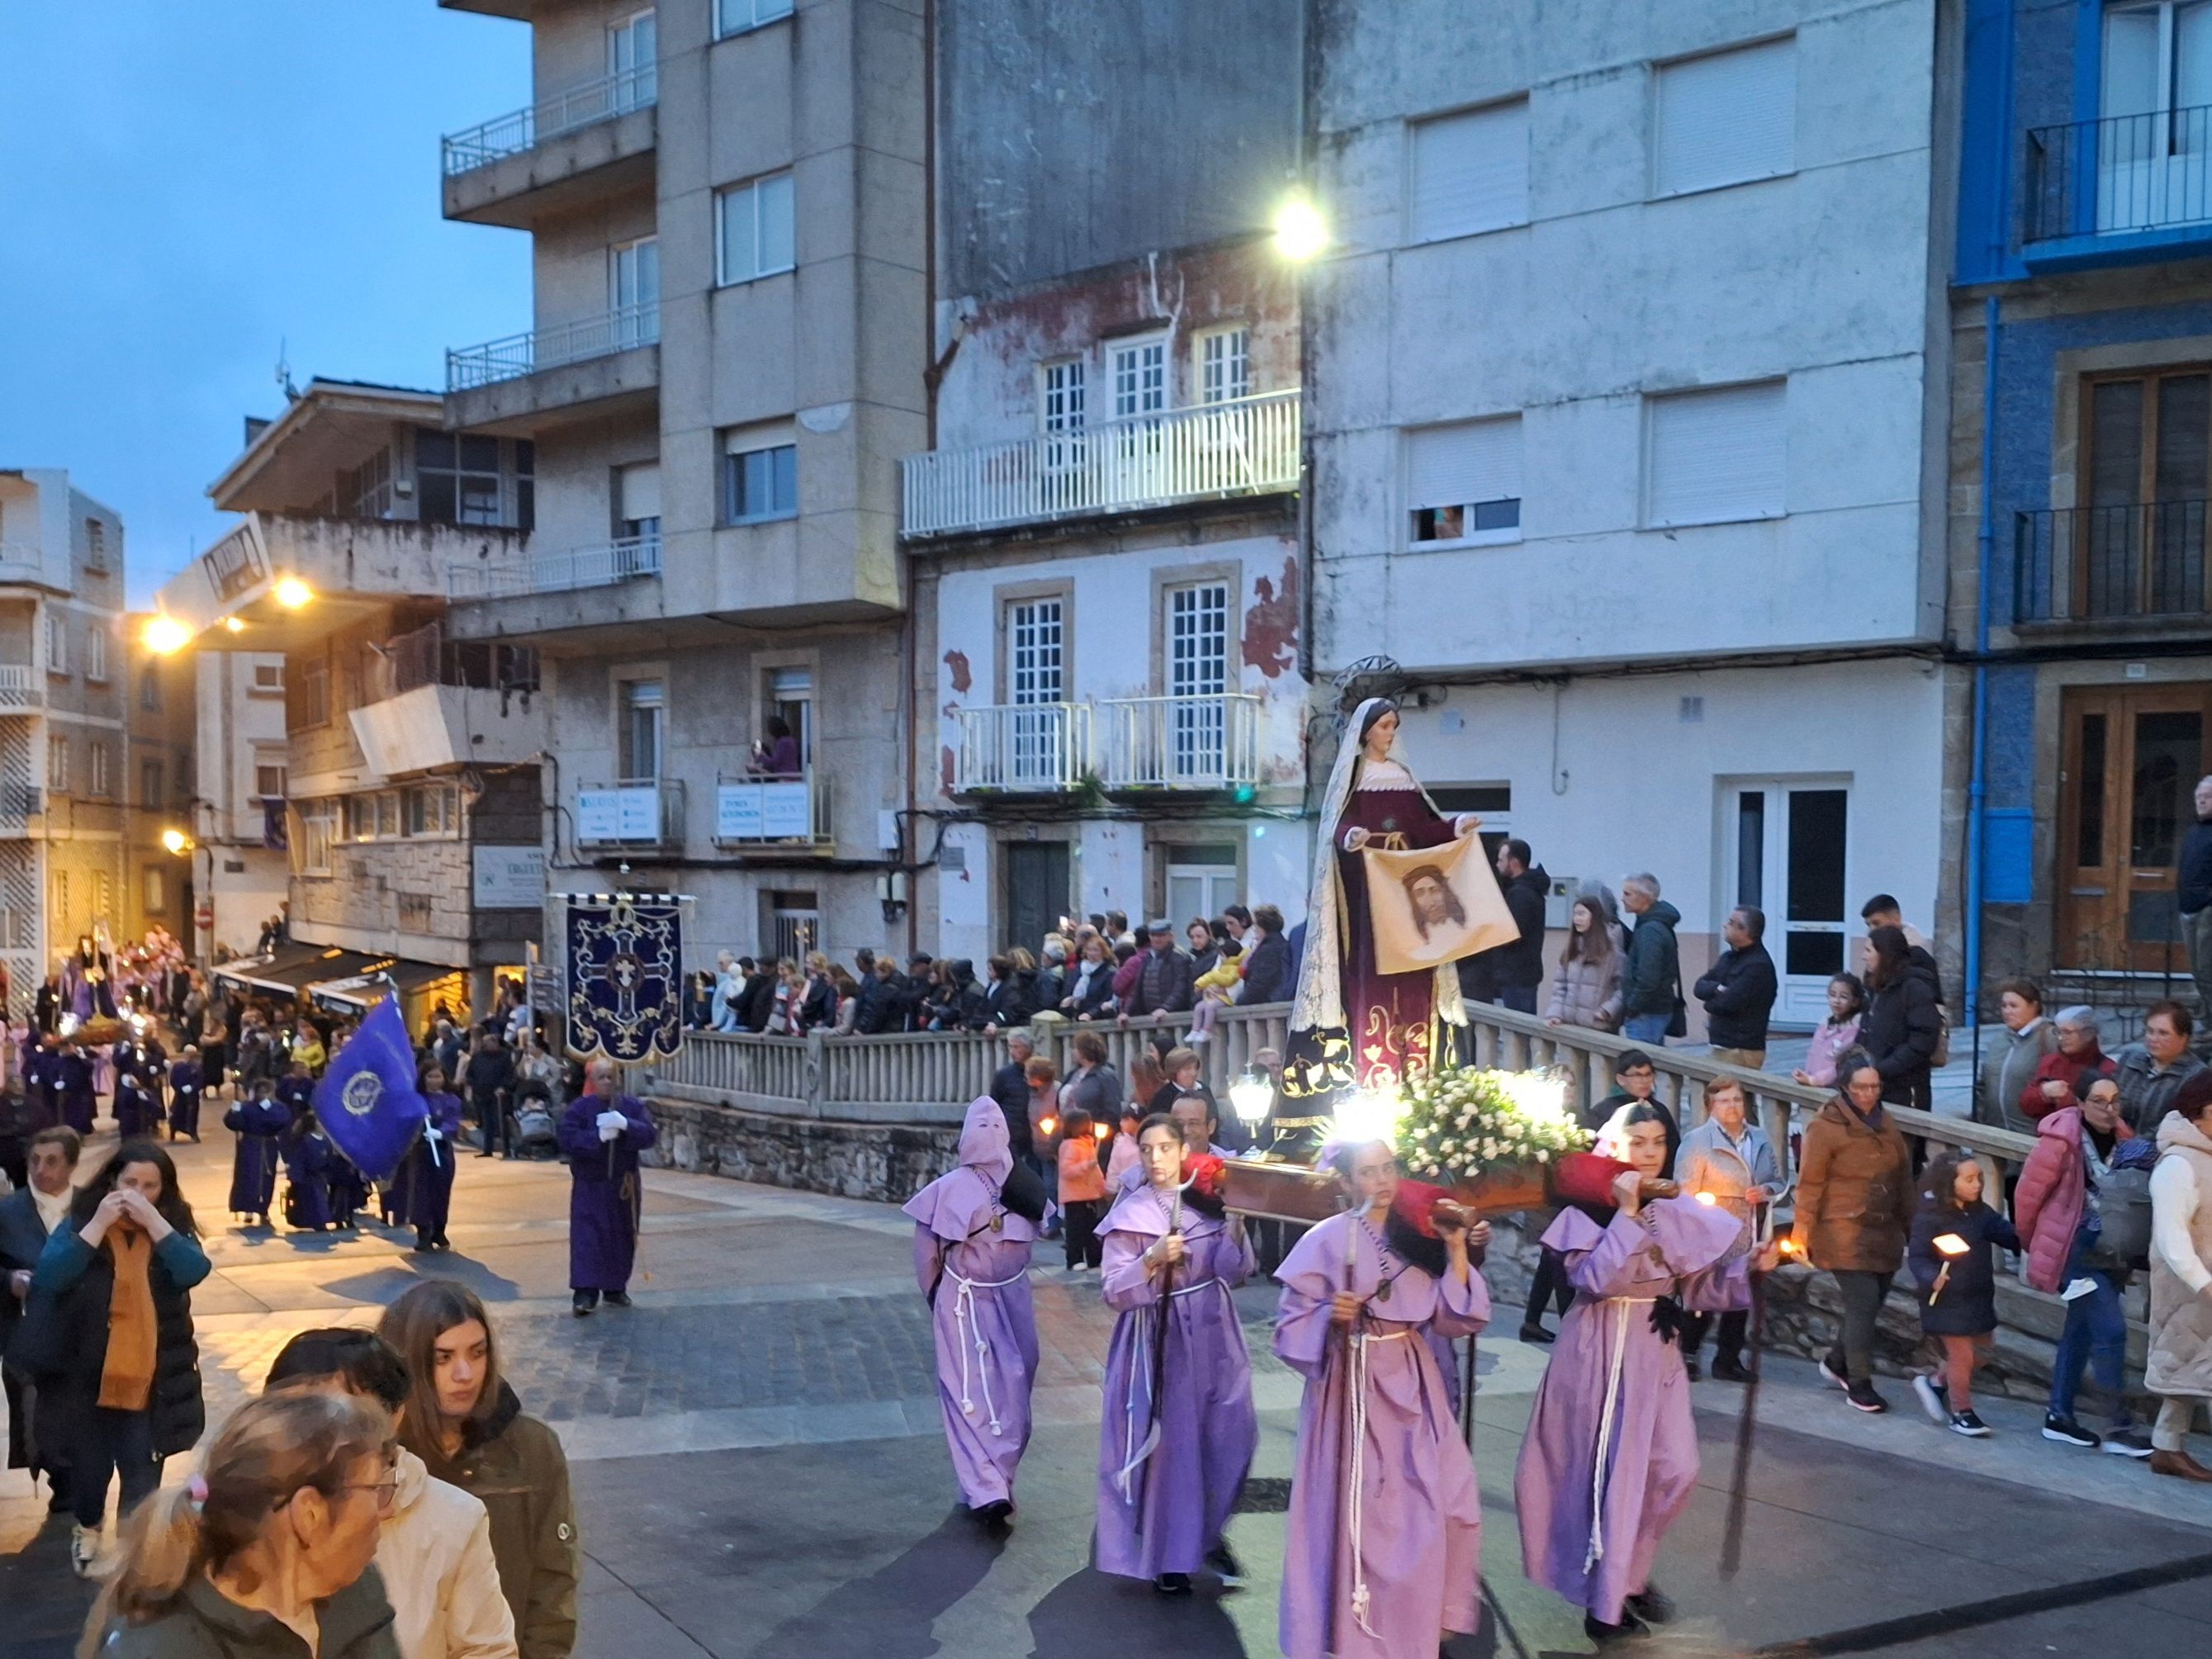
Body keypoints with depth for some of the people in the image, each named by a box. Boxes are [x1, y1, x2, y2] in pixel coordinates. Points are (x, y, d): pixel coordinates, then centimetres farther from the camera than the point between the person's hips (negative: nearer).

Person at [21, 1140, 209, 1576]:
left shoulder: (173, 1225, 0)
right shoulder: (81, 1221, -3)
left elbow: (194, 1271, -18)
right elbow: (48, 1277, -18)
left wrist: (152, 1221, -22)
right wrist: (99, 1224, -22)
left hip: (150, 1377, 0)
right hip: (85, 1374, 0)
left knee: (142, 1473, -1)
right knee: (90, 1465, 13)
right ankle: (87, 1528, 43)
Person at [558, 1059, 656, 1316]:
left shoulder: (632, 1106, 1)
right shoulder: (578, 1108, -5)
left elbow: (650, 1134, -9)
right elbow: (568, 1140, -15)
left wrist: (626, 1125, -26)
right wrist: (598, 1136, -27)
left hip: (624, 1185, 3)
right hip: (590, 1186, -3)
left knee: (622, 1237, 9)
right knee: (587, 1237, -9)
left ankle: (615, 1289, 22)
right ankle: (585, 1293, -10)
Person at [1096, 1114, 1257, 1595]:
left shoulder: (1210, 1202, 3)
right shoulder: (1128, 1215, -5)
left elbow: (1234, 1273, 1)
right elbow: (1114, 1292, -9)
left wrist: (1234, 1225, -13)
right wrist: (1151, 1261, -24)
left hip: (1212, 1335, 3)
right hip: (1157, 1340, -3)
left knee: (1230, 1436, 1)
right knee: (1165, 1443, 0)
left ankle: (1209, 1532, 24)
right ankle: (1168, 1555, 16)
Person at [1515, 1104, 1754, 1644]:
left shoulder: (1676, 1211, 6)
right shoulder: (1588, 1209, -11)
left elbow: (1697, 1285, 6)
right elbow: (1596, 1280, -25)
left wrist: (1749, 1268, -9)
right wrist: (1625, 1212, -24)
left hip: (1657, 1350, 6)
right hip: (1603, 1352, -6)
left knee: (1675, 1470, 5)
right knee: (1610, 1473, -1)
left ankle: (1629, 1573, 27)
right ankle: (1603, 1603, 13)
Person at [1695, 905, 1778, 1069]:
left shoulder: (1758, 965, -15)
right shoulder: (1728, 957, 14)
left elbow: (1728, 1003, -21)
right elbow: (1700, 987, 7)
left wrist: (1710, 1003, 0)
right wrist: (1717, 989, -15)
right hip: (1720, 1044, 8)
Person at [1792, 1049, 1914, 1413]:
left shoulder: (1885, 1124, 11)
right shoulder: (1825, 1127, -9)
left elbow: (1903, 1177, 18)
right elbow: (1810, 1183, -9)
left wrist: (1910, 1226, 19)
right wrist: (1802, 1230, -11)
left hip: (1885, 1233, 7)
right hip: (1845, 1234, -7)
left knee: (1870, 1303, 10)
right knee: (1863, 1304, -10)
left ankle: (1837, 1362, 32)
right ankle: (1859, 1384, 2)